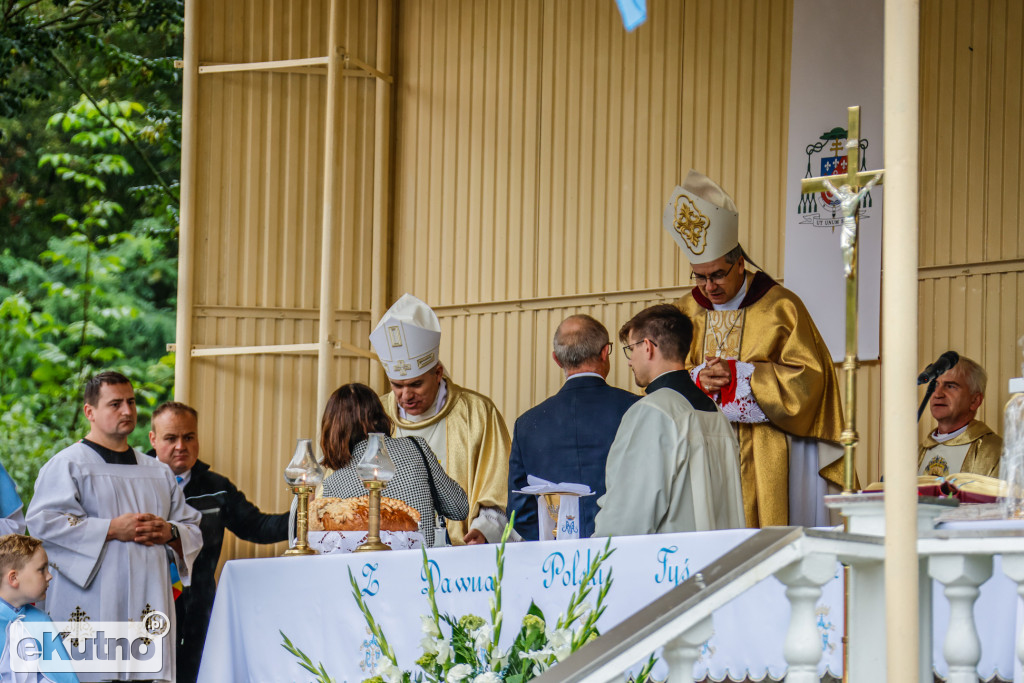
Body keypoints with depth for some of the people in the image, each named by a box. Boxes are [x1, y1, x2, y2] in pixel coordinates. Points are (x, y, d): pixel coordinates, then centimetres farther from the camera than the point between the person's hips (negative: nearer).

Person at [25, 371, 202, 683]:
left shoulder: (158, 472, 21)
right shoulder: (67, 465, 3)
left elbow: (193, 530, 21)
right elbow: (43, 520, -11)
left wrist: (169, 533, -3)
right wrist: (112, 529, -13)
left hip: (148, 606, 5)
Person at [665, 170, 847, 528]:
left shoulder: (780, 307, 0)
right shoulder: (684, 314, 12)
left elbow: (807, 378, -6)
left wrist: (737, 375, -14)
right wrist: (698, 380, -10)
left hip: (767, 465, -3)